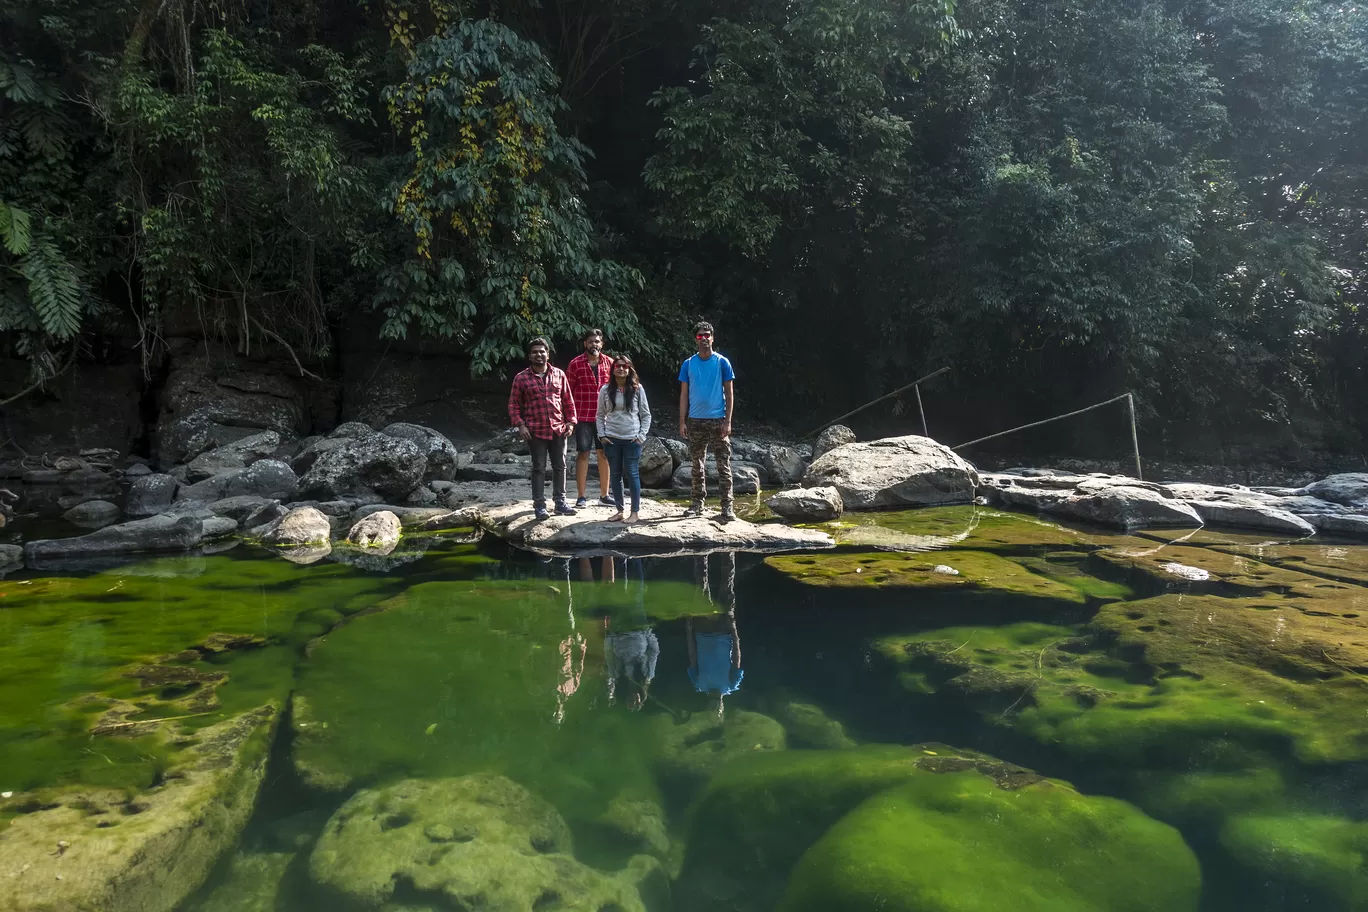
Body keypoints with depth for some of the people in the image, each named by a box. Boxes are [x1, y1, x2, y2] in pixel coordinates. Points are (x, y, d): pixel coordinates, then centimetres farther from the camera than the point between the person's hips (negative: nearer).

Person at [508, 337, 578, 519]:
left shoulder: (559, 374, 5)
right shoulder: (521, 378, -2)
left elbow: (568, 401, 9)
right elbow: (513, 404, 0)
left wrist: (570, 422, 2)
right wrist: (520, 425, -10)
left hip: (558, 430, 3)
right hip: (535, 431, -3)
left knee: (560, 467, 9)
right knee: (539, 468, 2)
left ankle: (560, 502, 19)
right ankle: (539, 505, 8)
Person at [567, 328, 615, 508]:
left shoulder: (609, 363, 5)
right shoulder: (575, 363, -3)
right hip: (583, 417, -3)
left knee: (604, 454, 7)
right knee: (583, 454, 1)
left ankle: (604, 495, 17)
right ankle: (581, 496, 9)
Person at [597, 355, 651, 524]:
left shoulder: (637, 389, 0)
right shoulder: (606, 390, 4)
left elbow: (646, 414, 3)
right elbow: (600, 415, 10)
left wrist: (642, 435, -5)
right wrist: (601, 435, 0)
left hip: (632, 439, -2)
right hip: (611, 439, 2)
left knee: (632, 474, -1)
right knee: (615, 475, 7)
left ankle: (635, 511, 8)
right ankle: (619, 511, 16)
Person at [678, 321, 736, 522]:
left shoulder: (722, 362, -1)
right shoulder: (688, 365, 6)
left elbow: (729, 394, -1)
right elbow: (684, 395, 7)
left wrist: (728, 421, -8)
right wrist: (682, 422, 0)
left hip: (717, 420, -3)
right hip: (695, 421, 3)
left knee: (723, 465, -3)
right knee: (698, 465, 10)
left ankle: (727, 506, -2)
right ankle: (698, 504, 18)